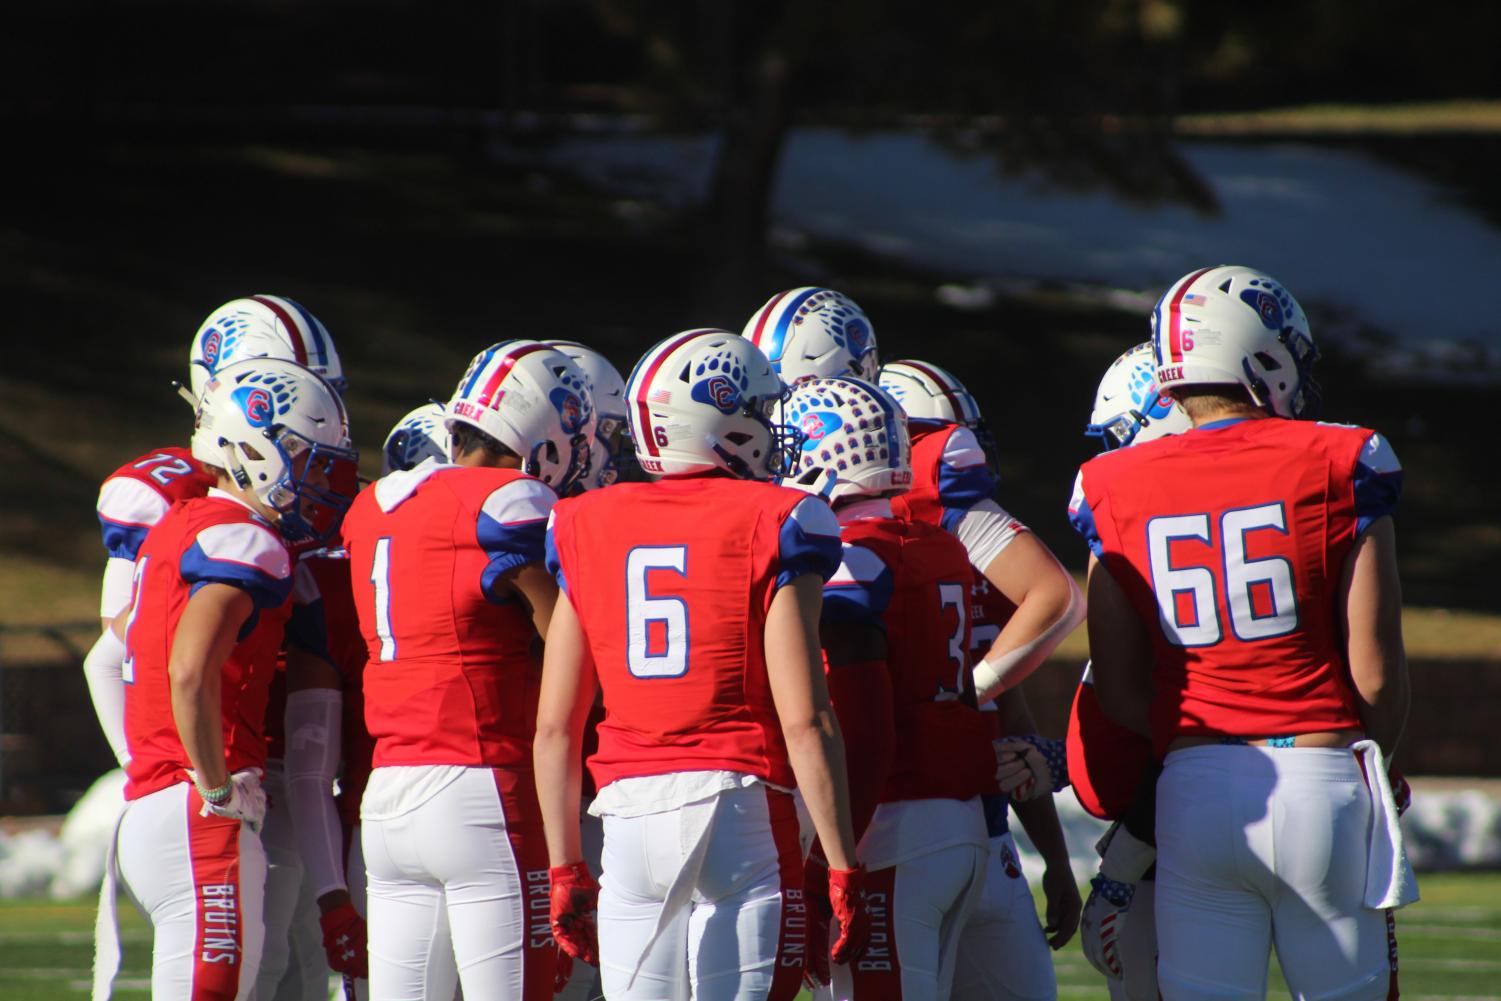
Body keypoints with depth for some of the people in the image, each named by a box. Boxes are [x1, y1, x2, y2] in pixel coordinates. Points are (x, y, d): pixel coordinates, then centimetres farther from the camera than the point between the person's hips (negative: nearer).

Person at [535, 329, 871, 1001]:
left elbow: (555, 726, 8)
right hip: (742, 800, -4)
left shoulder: (586, 530, 9)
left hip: (632, 815, 4)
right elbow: (804, 721, -9)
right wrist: (842, 869, -5)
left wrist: (565, 868, 15)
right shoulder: (773, 526, -3)